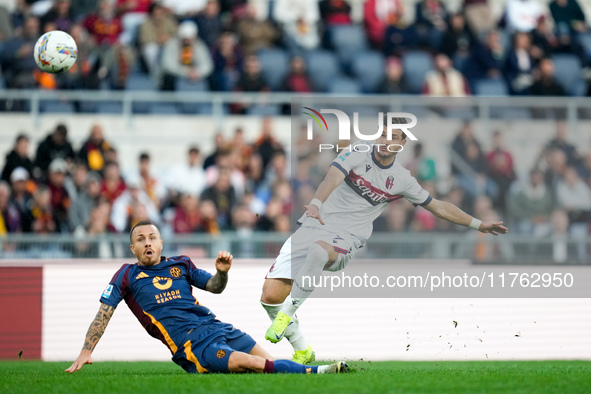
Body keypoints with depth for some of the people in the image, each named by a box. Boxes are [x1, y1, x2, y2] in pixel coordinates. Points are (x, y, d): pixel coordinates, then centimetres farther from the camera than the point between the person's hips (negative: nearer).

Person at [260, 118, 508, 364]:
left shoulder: (402, 180, 8)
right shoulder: (355, 156, 1)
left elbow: (438, 207, 22)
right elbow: (332, 179, -18)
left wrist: (479, 225, 22)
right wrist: (315, 204, -40)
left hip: (345, 240, -1)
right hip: (315, 226, 1)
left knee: (318, 250, -40)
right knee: (270, 295, -12)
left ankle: (286, 313, -28)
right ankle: (301, 350, 10)